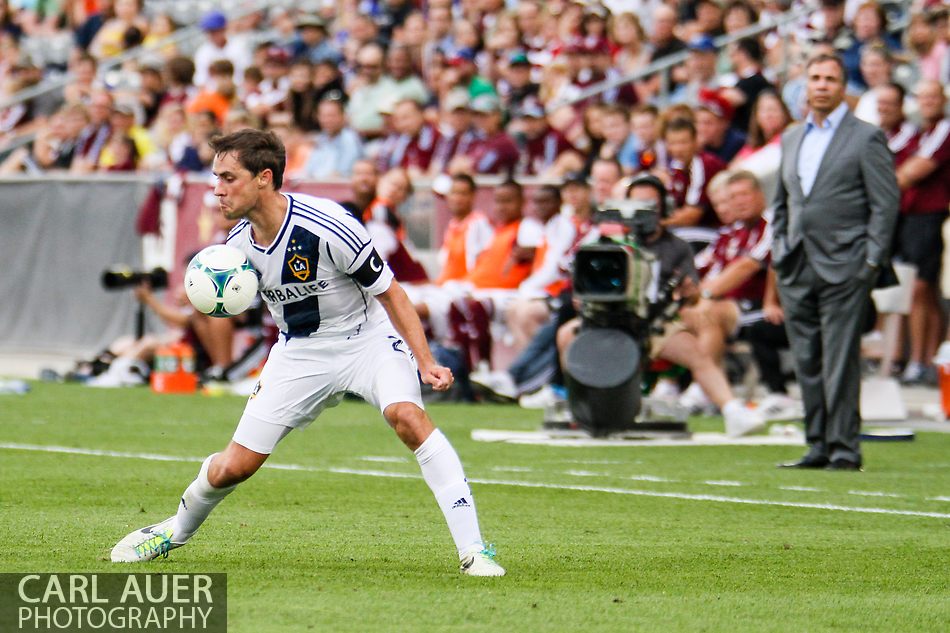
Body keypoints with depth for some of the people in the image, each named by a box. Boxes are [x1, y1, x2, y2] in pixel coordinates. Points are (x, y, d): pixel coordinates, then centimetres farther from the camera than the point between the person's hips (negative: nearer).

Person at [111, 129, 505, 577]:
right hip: (299, 352, 5)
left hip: (368, 338, -5)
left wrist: (425, 363, -23)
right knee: (230, 468, 1)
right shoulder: (238, 245, -9)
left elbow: (389, 292, -17)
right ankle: (176, 530, 33)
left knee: (407, 415, -33)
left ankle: (473, 550, -29)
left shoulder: (328, 228, -27)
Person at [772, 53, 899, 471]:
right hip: (797, 270, 6)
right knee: (807, 363, 5)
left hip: (844, 267, -6)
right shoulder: (791, 139, 17)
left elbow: (886, 203, -4)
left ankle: (845, 449, -5)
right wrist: (779, 252, 12)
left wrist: (871, 262, -10)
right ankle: (818, 447, 10)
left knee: (840, 362, -8)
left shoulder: (866, 138, -1)